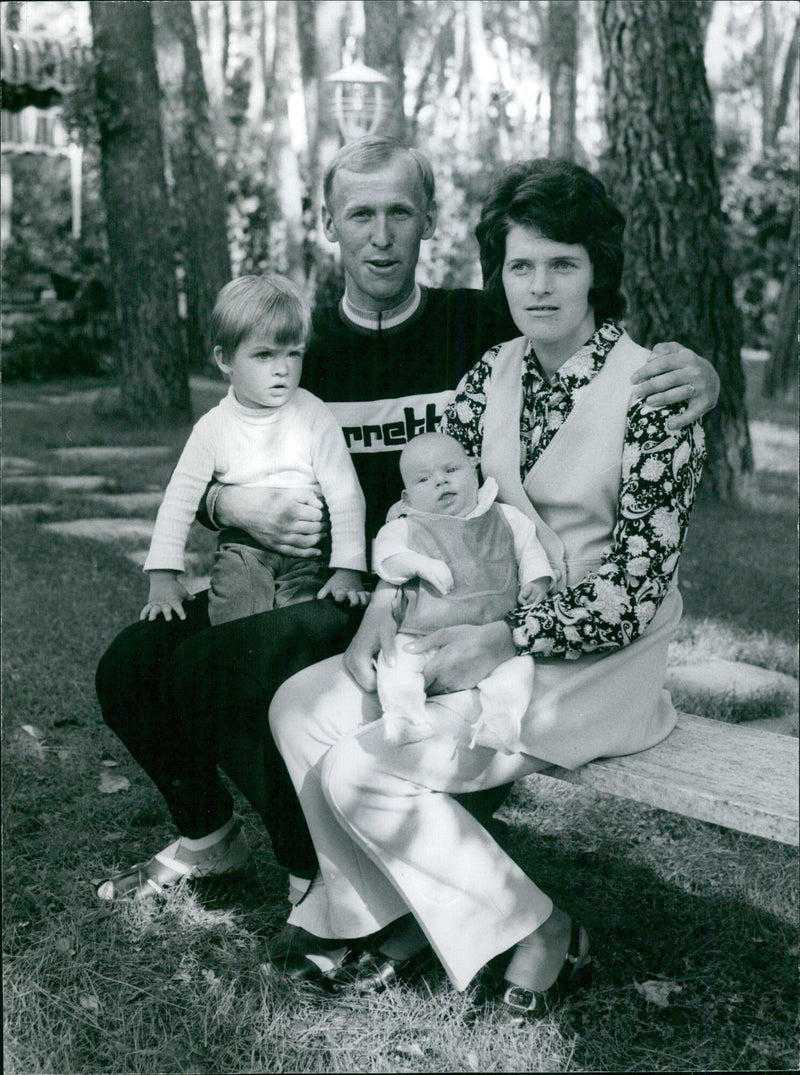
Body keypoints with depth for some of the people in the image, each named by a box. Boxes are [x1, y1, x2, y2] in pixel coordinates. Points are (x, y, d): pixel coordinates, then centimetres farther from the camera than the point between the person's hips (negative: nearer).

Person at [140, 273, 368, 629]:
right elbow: (178, 500, 2)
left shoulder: (314, 416, -5)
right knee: (236, 596, -27)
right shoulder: (214, 427, 0)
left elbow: (345, 496, -6)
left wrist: (347, 571, -15)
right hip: (243, 548, 1)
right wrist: (162, 578, -5)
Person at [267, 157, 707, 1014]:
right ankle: (401, 920, 4)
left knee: (364, 769, -20)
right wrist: (381, 614, -8)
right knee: (301, 706, -9)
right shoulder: (494, 373, 5)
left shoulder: (651, 394, -15)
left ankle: (538, 934, -1)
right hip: (486, 631, 7)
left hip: (597, 659, -7)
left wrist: (504, 642, -22)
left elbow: (636, 591, -17)